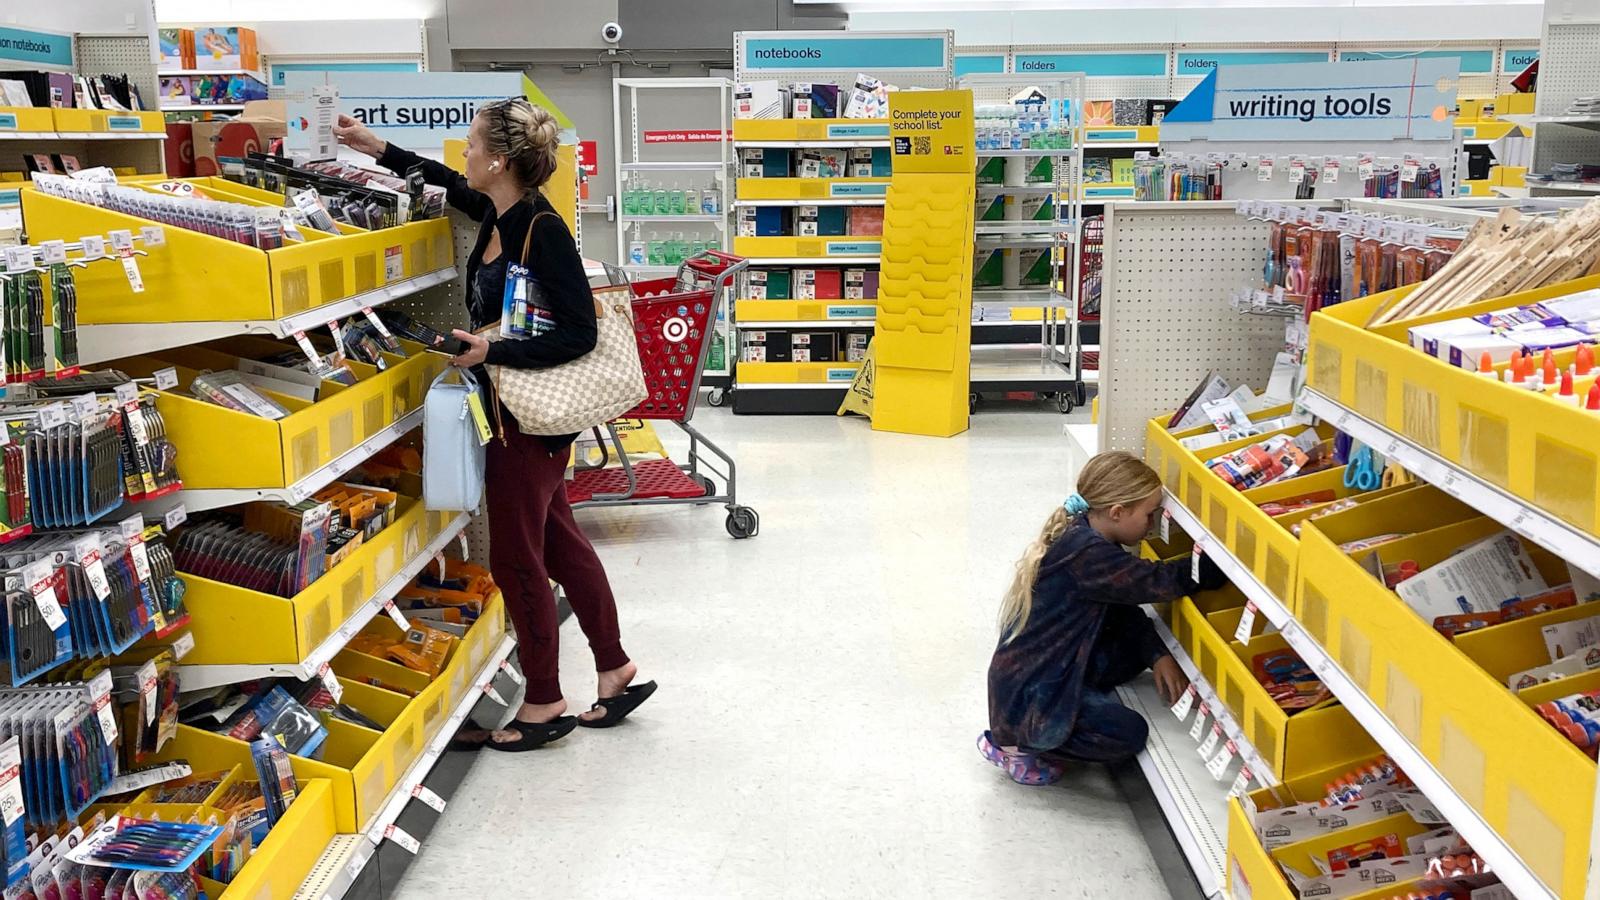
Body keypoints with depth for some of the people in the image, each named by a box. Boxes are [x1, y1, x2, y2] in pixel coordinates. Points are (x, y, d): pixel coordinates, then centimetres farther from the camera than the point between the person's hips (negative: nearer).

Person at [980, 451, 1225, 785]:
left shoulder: (1080, 537, 4)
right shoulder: (1087, 556, -26)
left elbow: (1124, 609, 8)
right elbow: (1160, 581, -27)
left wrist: (1158, 656, -5)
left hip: (1049, 670, 10)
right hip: (1025, 696, -10)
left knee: (1139, 646, 7)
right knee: (1130, 733, -17)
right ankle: (1017, 746, -2)